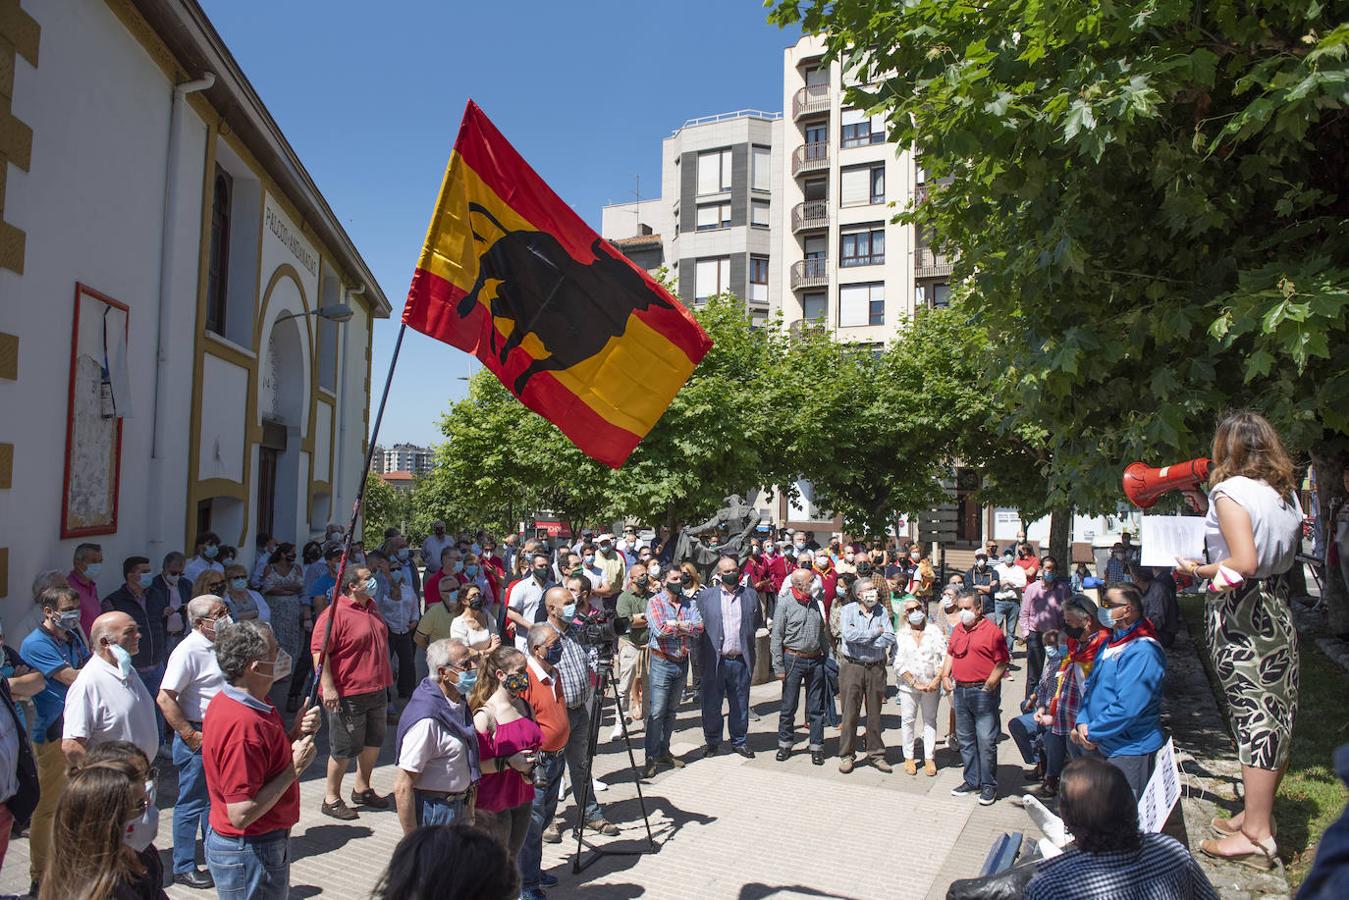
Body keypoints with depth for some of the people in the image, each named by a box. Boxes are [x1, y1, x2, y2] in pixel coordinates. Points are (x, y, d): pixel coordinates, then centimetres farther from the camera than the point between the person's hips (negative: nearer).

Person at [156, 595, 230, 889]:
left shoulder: (217, 647, 9)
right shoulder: (189, 651, -19)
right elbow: (165, 699, -23)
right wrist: (190, 736, -21)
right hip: (198, 738, -9)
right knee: (192, 803, 3)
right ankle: (183, 868, 16)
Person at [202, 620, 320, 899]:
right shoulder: (242, 724, -30)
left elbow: (267, 757, 12)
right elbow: (241, 814, -30)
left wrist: (295, 733, -5)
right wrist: (294, 769, -23)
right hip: (249, 853, -10)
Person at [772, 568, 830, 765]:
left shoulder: (817, 603, 7)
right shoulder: (785, 604, -7)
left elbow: (824, 633, 14)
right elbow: (776, 638, -6)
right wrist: (779, 667, -9)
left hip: (816, 660, 4)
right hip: (793, 659, -4)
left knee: (816, 708, 8)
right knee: (788, 706, 6)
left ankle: (816, 747, 17)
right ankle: (785, 745, 20)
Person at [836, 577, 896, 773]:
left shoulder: (882, 611, 4)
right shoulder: (848, 610, -3)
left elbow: (890, 638, -8)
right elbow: (848, 635, -20)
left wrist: (861, 638, -13)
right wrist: (875, 632, -13)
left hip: (876, 667, 3)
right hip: (852, 667, -3)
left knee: (875, 713, 11)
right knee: (850, 712, 2)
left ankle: (876, 754, 23)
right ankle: (846, 755, 12)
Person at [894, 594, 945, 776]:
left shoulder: (934, 631, 1)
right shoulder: (901, 634, 0)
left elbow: (944, 657, -4)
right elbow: (898, 664, -5)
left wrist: (937, 679, -15)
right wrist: (914, 683, -13)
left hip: (931, 685, 0)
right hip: (908, 685, 0)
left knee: (930, 720, 8)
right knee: (908, 720, 4)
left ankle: (929, 758, 18)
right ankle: (909, 757, 16)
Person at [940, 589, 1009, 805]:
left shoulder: (992, 631, -9)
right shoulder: (958, 630, 12)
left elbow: (1002, 663, -12)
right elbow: (950, 654, 21)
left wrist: (988, 686, -15)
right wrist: (945, 676, 8)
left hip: (983, 692, -7)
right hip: (960, 690, 7)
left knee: (986, 741, -3)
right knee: (965, 739, 14)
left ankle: (989, 786, 9)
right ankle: (972, 781, 25)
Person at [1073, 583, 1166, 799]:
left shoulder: (1142, 652, -22)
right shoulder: (1110, 644, 10)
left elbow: (1127, 708, -26)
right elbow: (1091, 686, 14)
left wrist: (1091, 733, -16)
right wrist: (1082, 723, -2)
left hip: (1131, 751, -9)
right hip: (1107, 747, 9)